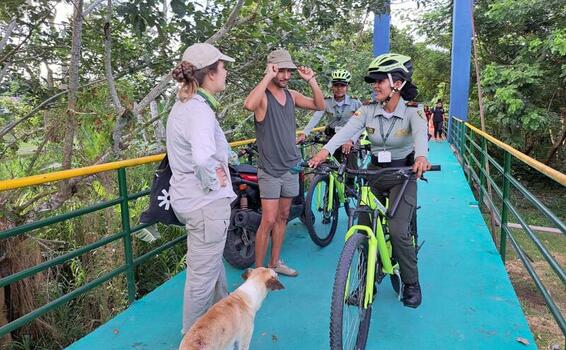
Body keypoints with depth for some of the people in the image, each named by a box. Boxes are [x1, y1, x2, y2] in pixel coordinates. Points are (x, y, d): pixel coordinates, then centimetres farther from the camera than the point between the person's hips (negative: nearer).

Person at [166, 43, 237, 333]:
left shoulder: (183, 104, 9)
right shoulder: (199, 110, -23)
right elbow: (203, 158, -42)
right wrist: (214, 182, -24)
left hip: (188, 198, 11)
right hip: (206, 203, -11)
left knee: (213, 261, 28)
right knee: (203, 274, 6)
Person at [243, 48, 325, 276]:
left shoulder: (292, 95, 8)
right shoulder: (263, 96, -12)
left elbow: (320, 106, 6)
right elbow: (248, 105, -36)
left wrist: (311, 80, -4)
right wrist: (268, 77, -28)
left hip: (291, 167, 7)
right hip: (270, 170, -7)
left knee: (282, 217, 14)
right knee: (268, 221, -7)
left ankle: (275, 263, 28)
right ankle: (258, 270, 8)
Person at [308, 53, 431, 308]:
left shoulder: (412, 111, -13)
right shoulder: (368, 110, -5)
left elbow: (421, 134, -34)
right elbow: (347, 130, -22)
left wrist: (420, 157, -57)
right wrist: (325, 150, -41)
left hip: (403, 175, -3)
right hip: (374, 172, 4)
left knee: (397, 230, -15)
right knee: (364, 229, 0)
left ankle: (411, 284, 11)